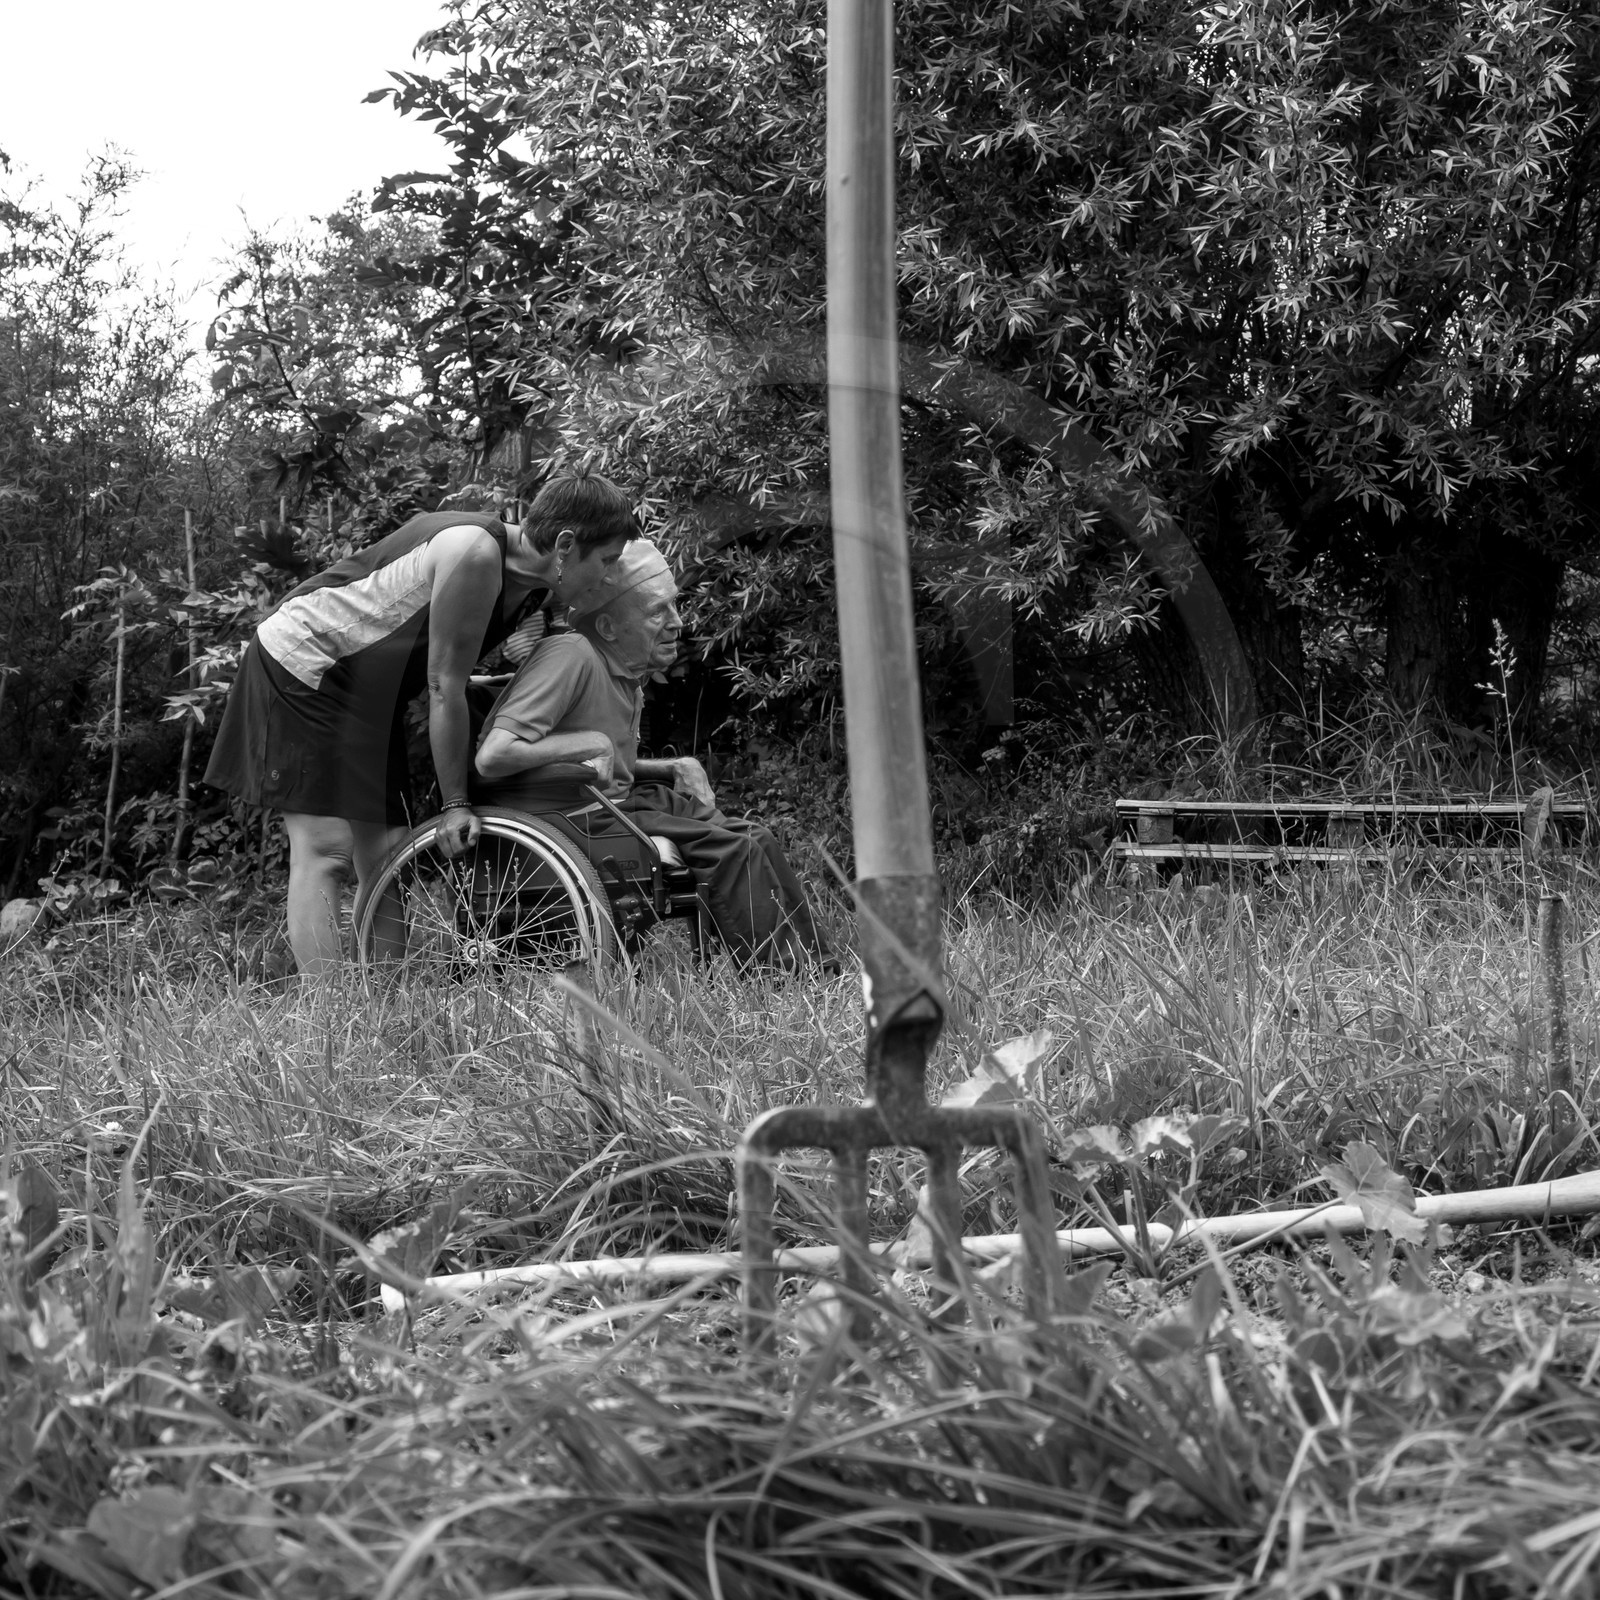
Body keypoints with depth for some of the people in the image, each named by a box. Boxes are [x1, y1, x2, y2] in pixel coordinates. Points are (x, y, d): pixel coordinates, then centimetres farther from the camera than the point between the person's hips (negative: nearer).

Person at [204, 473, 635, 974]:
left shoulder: (533, 588, 0)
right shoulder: (475, 552, -27)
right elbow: (445, 685, -24)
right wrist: (455, 803, -19)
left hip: (363, 695, 9)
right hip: (299, 665, -9)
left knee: (383, 857, 4)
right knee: (324, 848, -16)